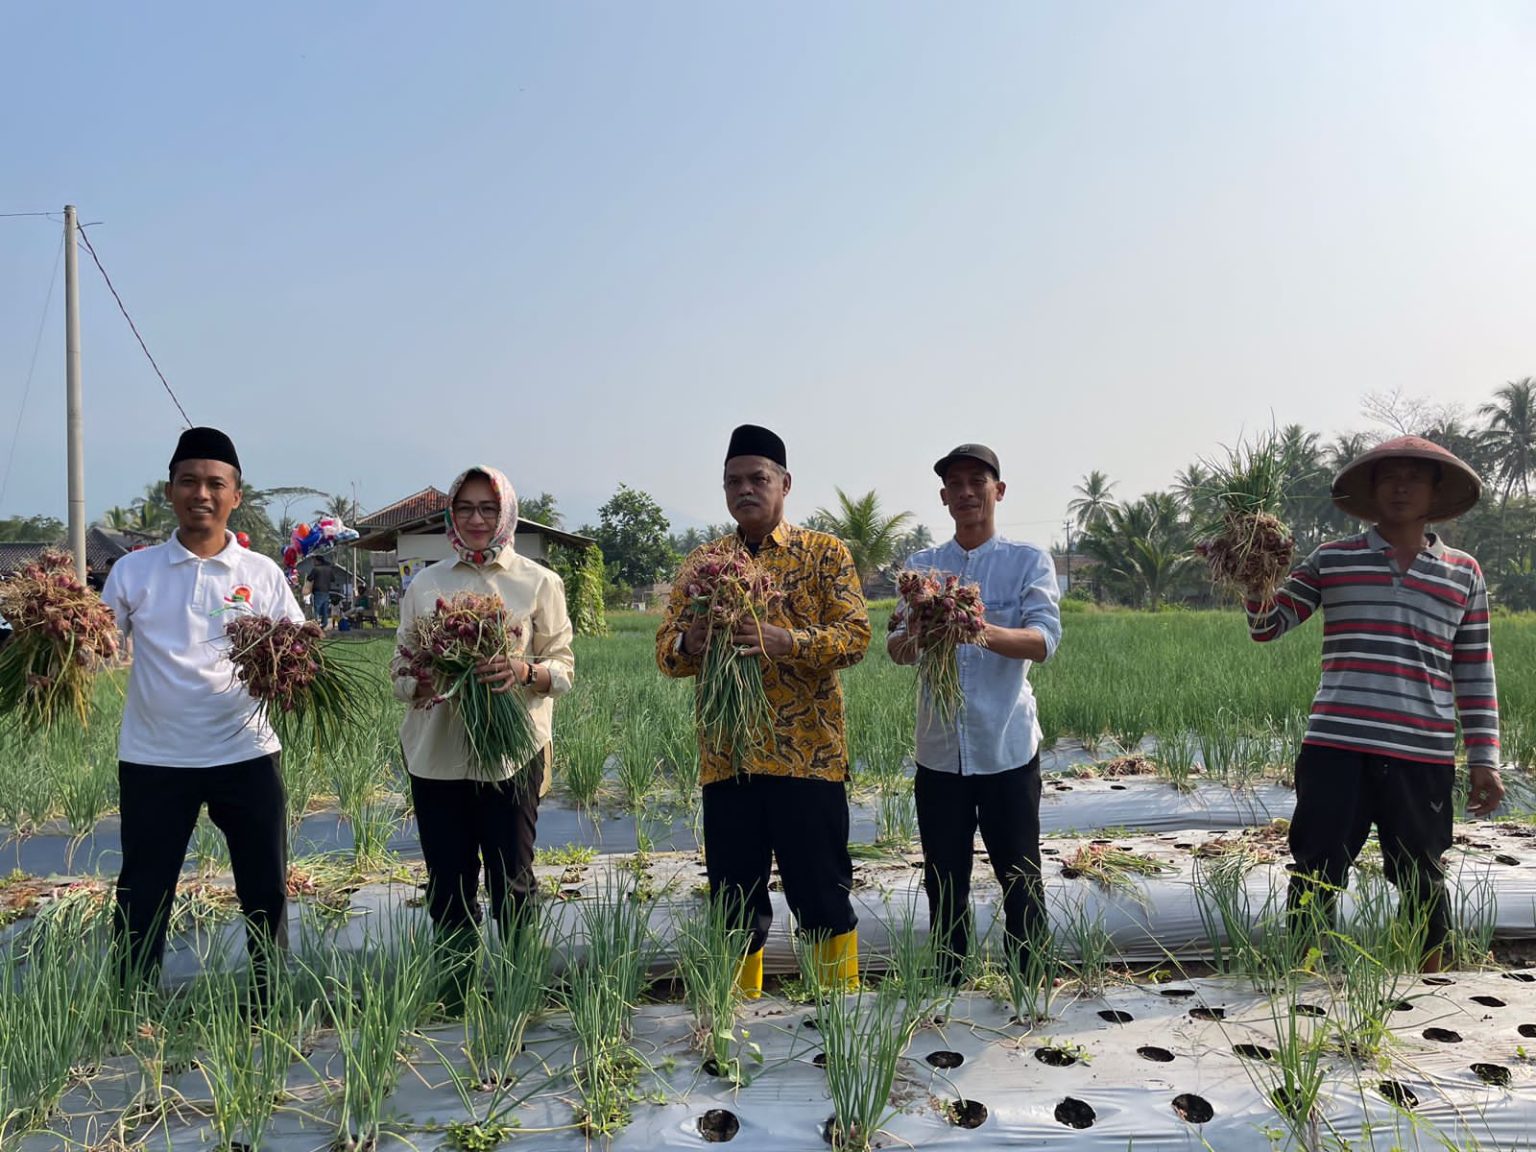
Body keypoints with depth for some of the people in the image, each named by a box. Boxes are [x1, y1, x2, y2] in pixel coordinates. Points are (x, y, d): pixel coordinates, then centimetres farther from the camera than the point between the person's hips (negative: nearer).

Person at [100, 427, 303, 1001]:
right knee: (142, 895, 10)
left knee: (265, 891, 9)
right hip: (153, 758, 0)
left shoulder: (263, 575, 2)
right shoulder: (133, 571, 4)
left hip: (246, 753, 0)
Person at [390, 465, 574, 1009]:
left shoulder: (539, 582, 4)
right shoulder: (424, 584, 12)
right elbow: (401, 672, 12)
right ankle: (453, 995, 25)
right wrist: (427, 683, -11)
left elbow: (563, 668, 2)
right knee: (448, 886, 9)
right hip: (436, 754, 3)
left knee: (512, 883, 2)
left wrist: (525, 671, -19)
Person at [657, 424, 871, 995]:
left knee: (821, 893, 5)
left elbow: (855, 634, -7)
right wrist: (689, 641, -16)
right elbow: (666, 648, 8)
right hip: (726, 757, 3)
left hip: (808, 754, -3)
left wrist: (784, 640, -24)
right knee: (733, 899, 12)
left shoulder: (824, 553, 3)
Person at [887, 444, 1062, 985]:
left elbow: (1044, 641, -14)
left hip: (1007, 747, -2)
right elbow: (896, 650, -1)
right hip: (939, 749, 3)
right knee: (944, 883, 11)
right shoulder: (921, 565, 7)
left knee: (1020, 879, 7)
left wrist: (987, 633, -34)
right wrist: (913, 637, -26)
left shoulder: (1028, 561, -1)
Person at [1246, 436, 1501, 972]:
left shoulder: (1464, 574, 11)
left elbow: (1474, 675, 12)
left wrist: (1483, 759, 8)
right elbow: (1267, 626, 5)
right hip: (1336, 747, -1)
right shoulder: (1332, 560, 7)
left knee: (1422, 882, 12)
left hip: (1423, 756, 1)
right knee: (1316, 878, 2)